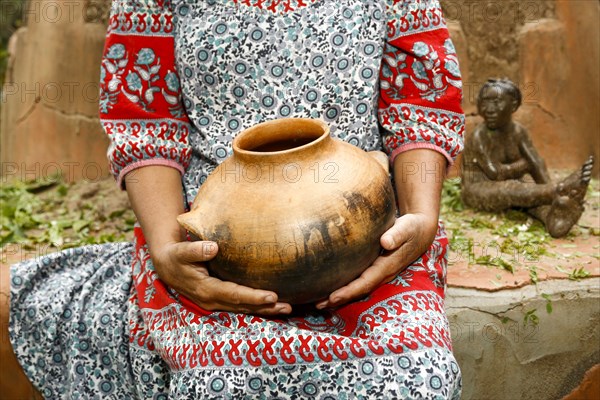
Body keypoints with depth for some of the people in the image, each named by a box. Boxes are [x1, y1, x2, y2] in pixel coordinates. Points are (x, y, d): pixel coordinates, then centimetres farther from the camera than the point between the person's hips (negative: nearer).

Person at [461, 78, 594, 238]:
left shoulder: (518, 131, 1)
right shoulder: (479, 136, -19)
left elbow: (537, 164, -6)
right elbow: (495, 173, -25)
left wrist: (550, 192, -23)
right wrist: (525, 165, -10)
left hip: (511, 186, 6)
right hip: (478, 190, -6)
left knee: (533, 192, -26)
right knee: (510, 189, -36)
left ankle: (552, 216, -59)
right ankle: (562, 189, -56)